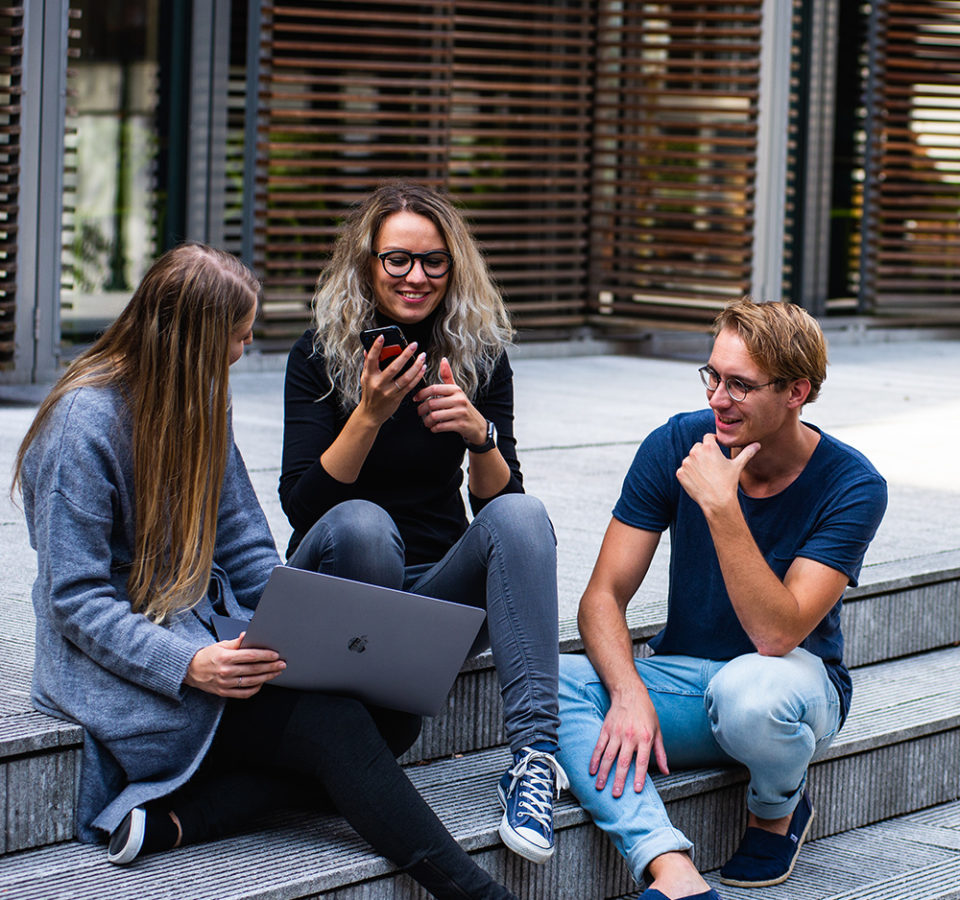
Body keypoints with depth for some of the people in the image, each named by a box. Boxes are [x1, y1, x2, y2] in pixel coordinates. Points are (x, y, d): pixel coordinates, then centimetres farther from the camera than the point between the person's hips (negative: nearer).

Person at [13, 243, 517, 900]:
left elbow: (246, 549, 12)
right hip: (121, 664, -8)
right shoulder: (83, 425, -14)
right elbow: (77, 600, -16)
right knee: (334, 726, -26)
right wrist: (188, 666, -30)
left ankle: (173, 817, -25)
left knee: (393, 712, -17)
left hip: (213, 634, 8)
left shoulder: (200, 402, 11)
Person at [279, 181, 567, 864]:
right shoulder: (321, 354, -6)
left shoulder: (479, 355, 1)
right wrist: (369, 414, -28)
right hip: (338, 585, -2)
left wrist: (479, 435, -24)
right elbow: (301, 505, -15)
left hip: (440, 584, 2)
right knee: (361, 523, -35)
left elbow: (498, 500, -4)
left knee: (521, 514, -27)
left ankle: (535, 751, -38)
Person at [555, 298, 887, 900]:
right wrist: (629, 693, -28)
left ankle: (778, 809, -4)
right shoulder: (676, 446, -8)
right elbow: (604, 596, -9)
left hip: (792, 678, -3)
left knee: (747, 690, -40)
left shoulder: (852, 486, -17)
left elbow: (776, 634, -27)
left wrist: (720, 507, -34)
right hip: (680, 675, 3)